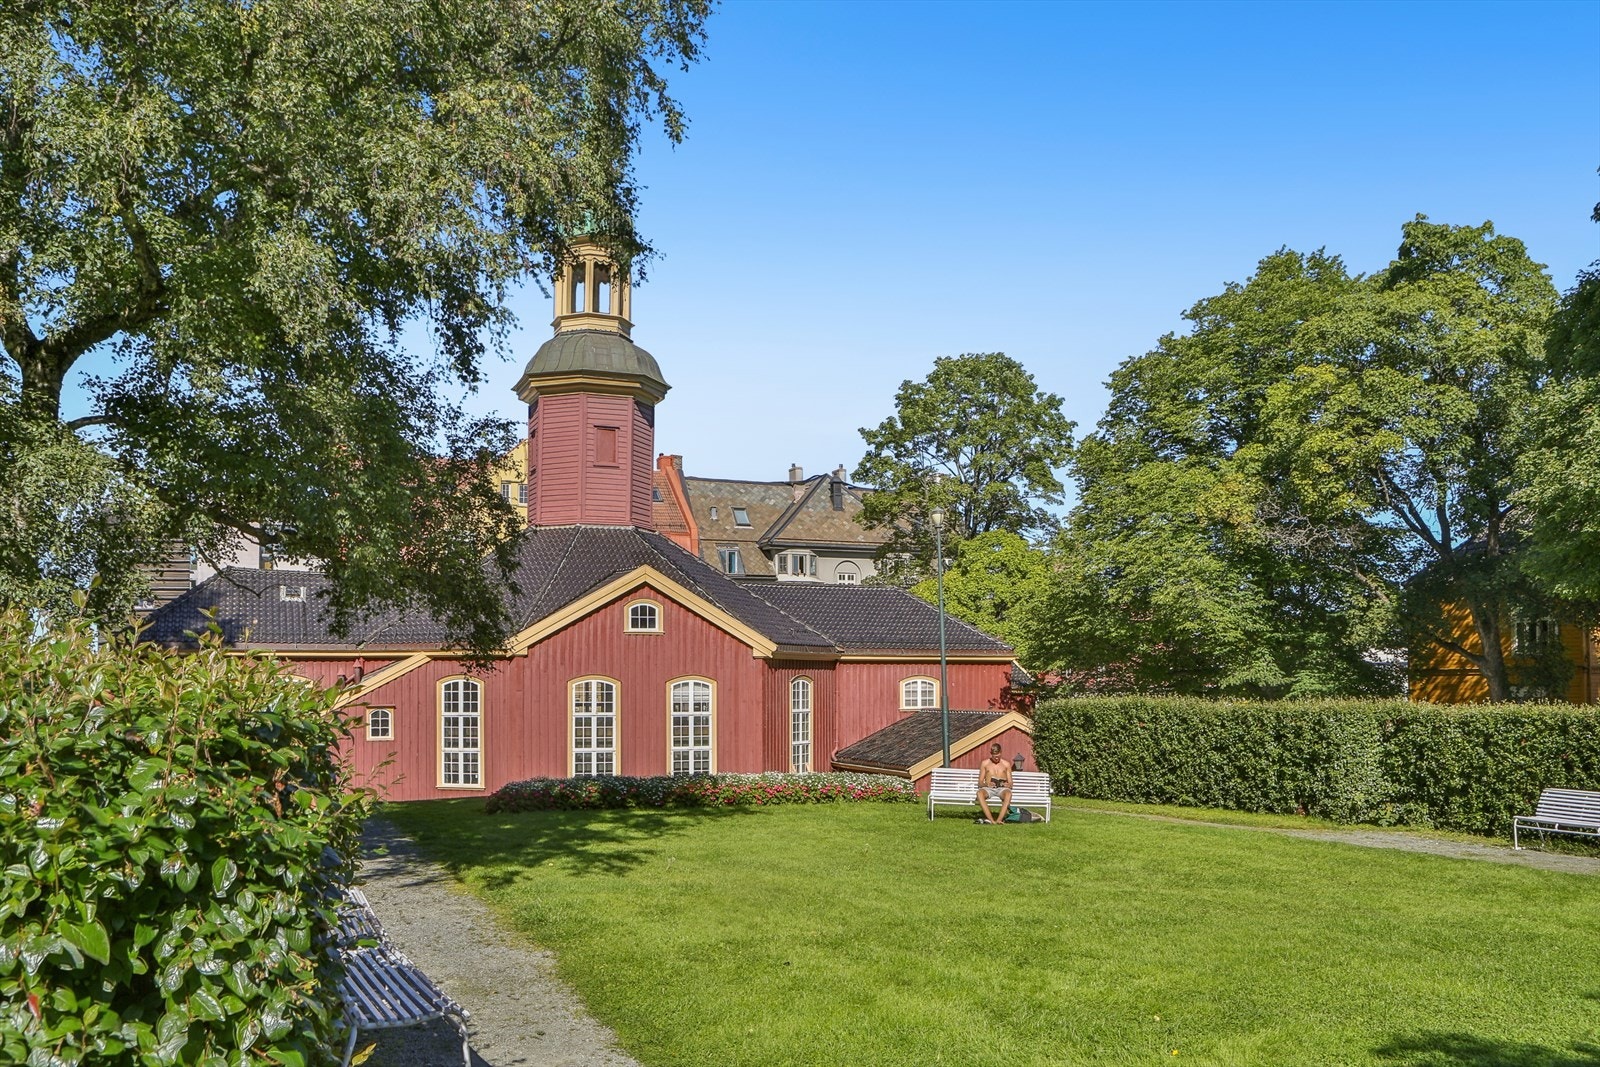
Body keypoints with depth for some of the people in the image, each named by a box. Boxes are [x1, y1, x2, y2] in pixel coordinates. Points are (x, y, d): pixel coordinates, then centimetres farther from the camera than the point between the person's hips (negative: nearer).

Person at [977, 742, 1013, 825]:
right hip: (988, 788, 0)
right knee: (979, 793, -37)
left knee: (1008, 793, -39)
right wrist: (986, 784, -14)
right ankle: (991, 819, -43)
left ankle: (999, 819, -47)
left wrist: (1007, 785, -14)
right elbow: (980, 783, 9)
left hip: (1002, 789, 0)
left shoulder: (1006, 764, 12)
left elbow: (1010, 784, 12)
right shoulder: (985, 763, 11)